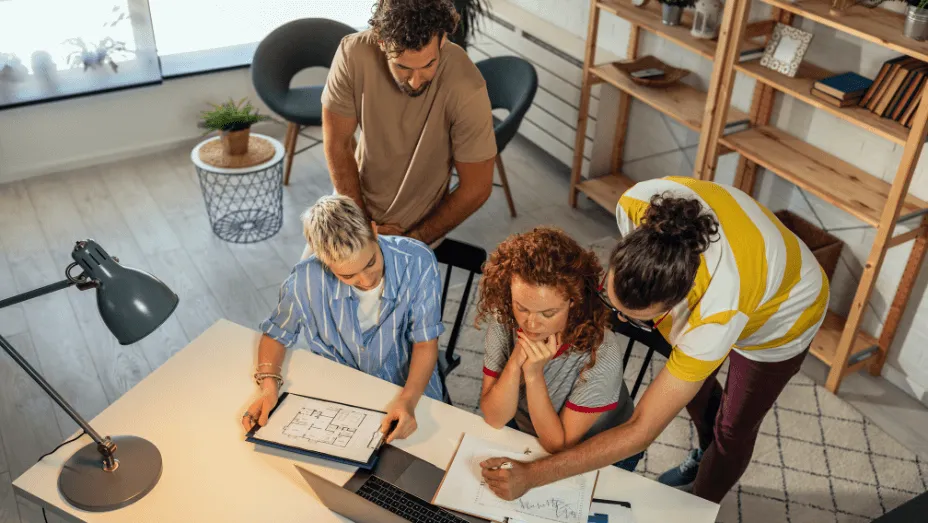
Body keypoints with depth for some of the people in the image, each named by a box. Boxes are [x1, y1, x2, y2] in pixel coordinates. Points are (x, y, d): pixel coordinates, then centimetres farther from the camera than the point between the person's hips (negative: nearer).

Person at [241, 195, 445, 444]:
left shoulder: (417, 262, -24)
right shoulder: (307, 279, -23)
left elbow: (425, 342, -14)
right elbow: (275, 335, -2)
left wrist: (408, 399, -30)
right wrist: (269, 386, -20)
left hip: (411, 388, 0)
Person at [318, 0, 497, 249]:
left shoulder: (466, 88, -32)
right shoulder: (354, 53, -26)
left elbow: (476, 188, -20)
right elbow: (337, 143, -12)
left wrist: (412, 240, -13)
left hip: (418, 226, -3)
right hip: (354, 201, 3)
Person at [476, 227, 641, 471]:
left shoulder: (601, 355, -31)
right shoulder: (503, 321, -20)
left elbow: (560, 446, -21)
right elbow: (494, 418, -16)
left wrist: (534, 375, -34)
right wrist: (515, 363, -33)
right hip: (523, 431, 4)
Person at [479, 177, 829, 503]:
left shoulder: (717, 314, -49)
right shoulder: (637, 202, -37)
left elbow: (642, 429, -41)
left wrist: (532, 475, -39)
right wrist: (625, 302, -21)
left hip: (778, 319, -5)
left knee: (733, 428, 14)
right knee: (692, 384, 25)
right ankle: (707, 457, 56)